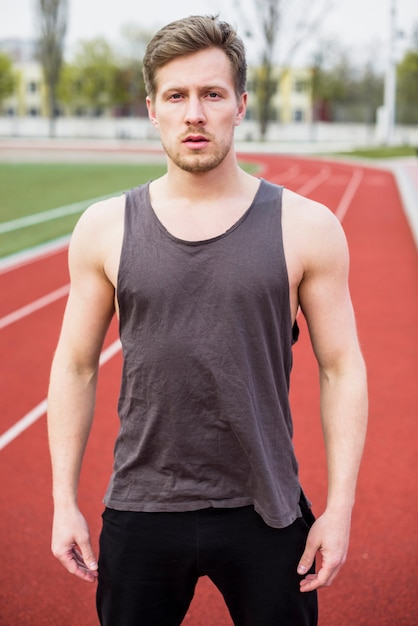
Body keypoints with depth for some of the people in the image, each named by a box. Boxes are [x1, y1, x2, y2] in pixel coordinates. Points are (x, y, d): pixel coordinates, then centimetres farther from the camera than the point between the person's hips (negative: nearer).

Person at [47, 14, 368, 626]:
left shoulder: (307, 229, -4)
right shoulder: (105, 229, -1)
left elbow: (342, 369, -2)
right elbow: (75, 367, 4)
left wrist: (339, 509, -5)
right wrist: (64, 500, 2)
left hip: (265, 515, -1)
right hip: (140, 514, 1)